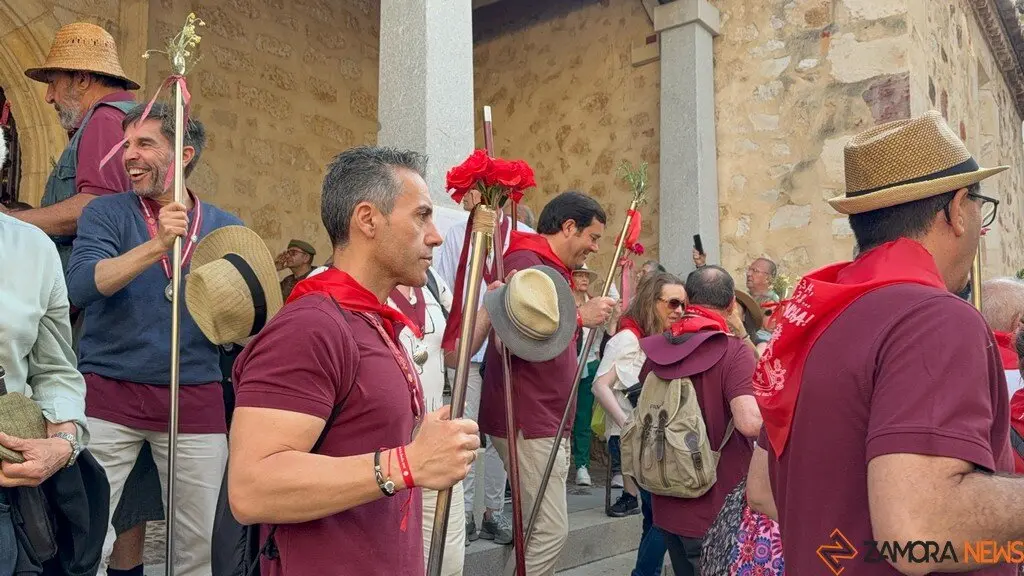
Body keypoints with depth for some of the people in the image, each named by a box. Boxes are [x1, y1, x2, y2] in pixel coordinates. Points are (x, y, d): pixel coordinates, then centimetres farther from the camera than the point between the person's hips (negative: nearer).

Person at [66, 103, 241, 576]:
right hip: (108, 392, -1)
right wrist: (157, 245, -27)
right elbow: (80, 286, -15)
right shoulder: (106, 213, 2)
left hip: (195, 399, 1)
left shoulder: (226, 229, 6)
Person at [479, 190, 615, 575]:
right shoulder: (524, 262, -13)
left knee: (547, 529, 13)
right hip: (527, 423, -10)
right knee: (551, 531, -7)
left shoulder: (553, 268, 18)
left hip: (550, 423, 10)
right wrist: (579, 316, -22)